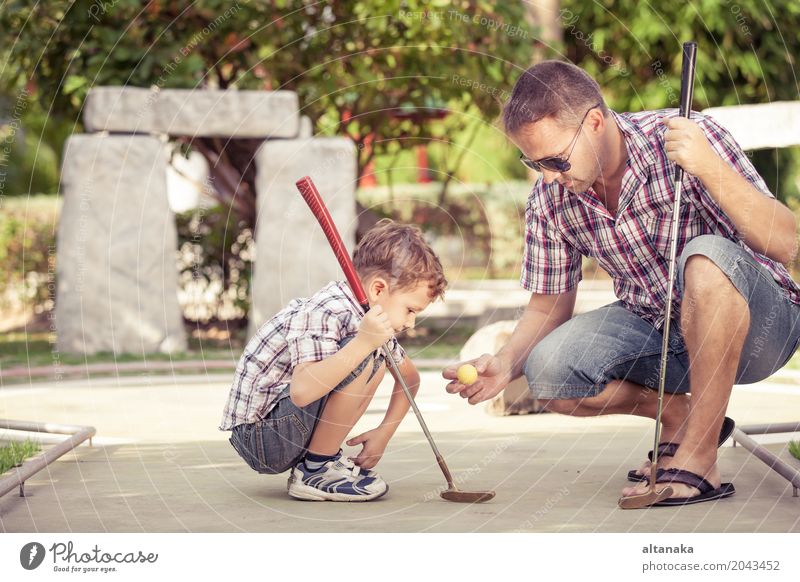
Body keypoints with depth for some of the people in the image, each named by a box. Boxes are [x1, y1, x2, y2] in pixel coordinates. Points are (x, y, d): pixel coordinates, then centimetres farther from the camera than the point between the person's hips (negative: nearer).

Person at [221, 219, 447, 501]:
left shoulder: (369, 319, 6)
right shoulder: (323, 313, -23)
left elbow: (410, 376, 22)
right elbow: (302, 391, -38)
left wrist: (384, 433, 9)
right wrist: (364, 343, -42)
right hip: (261, 440, -10)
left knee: (380, 353, 14)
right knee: (364, 357, -25)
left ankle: (327, 457, 12)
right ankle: (316, 471, -13)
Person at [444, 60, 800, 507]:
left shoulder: (688, 138, -21)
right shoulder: (551, 201, -6)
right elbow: (549, 308, 5)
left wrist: (710, 168, -41)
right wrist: (507, 363, -15)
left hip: (758, 322, -5)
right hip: (656, 327, 5)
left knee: (706, 256, -37)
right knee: (546, 371, -20)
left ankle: (699, 460, -27)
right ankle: (680, 415, 6)